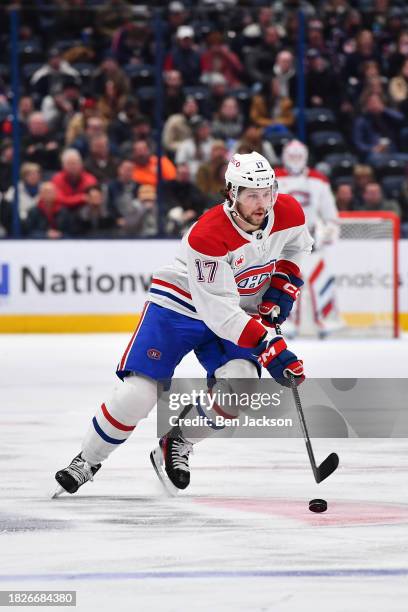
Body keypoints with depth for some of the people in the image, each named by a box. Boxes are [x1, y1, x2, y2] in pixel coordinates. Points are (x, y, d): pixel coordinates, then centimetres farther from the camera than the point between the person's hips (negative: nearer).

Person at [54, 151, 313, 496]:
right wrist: (270, 349, -38)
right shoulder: (207, 236, -33)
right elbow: (220, 312, -33)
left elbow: (297, 245, 13)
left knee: (241, 381, -23)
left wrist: (282, 284, -3)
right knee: (137, 394, -14)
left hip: (240, 310, 5)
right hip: (178, 306, -5)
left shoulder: (288, 213, -14)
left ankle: (178, 445, 0)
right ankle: (88, 461, 11)